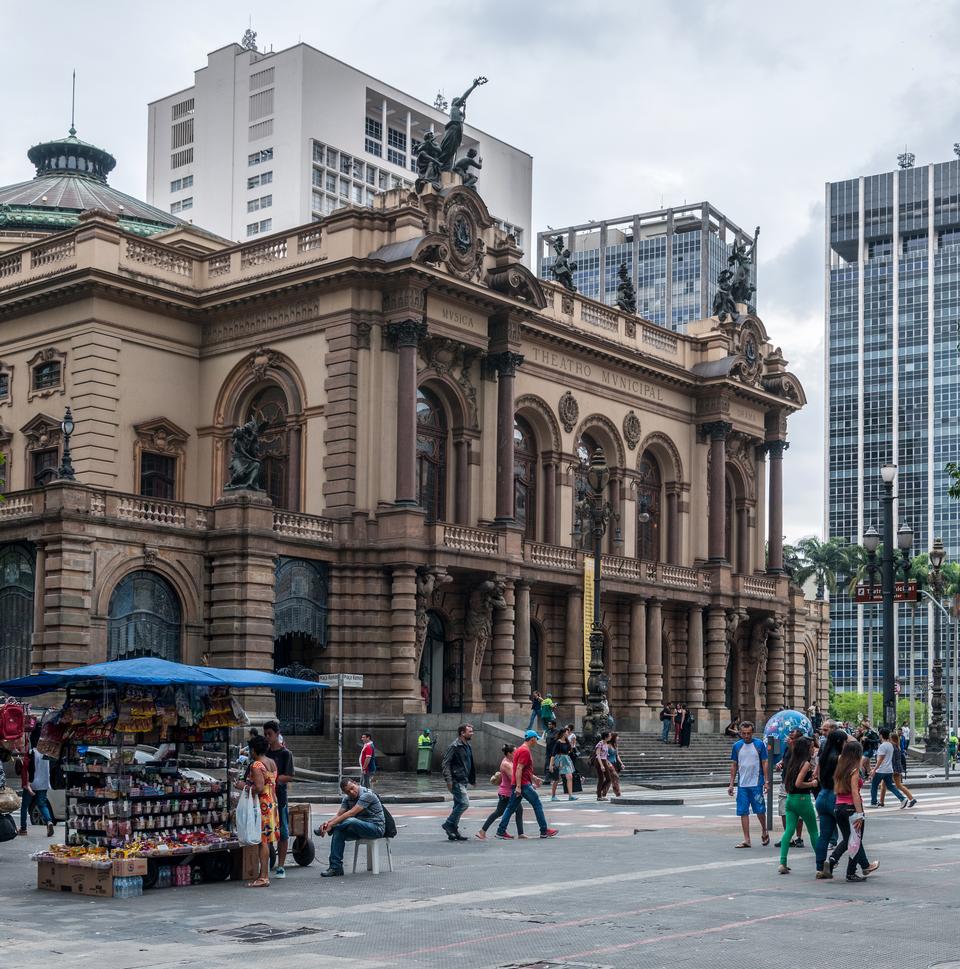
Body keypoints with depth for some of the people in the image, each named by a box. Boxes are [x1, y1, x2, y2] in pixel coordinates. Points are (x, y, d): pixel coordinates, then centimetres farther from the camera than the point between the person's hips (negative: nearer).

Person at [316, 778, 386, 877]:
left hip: (376, 828, -8)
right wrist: (327, 822, -22)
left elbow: (351, 813, -27)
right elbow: (339, 814, 0)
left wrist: (331, 825, -29)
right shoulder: (347, 798, 7)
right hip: (360, 828, 8)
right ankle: (335, 868, -15)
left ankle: (324, 829, -9)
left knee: (351, 821, -34)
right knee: (338, 832, -17)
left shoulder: (367, 795, -20)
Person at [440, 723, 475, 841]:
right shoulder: (454, 746, -13)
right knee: (464, 803, -15)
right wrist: (448, 780, -22)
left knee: (458, 805, 10)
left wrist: (473, 779, 21)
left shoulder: (468, 746, 15)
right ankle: (449, 824, -6)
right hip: (456, 781, -9)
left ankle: (453, 831, 15)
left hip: (463, 781, 9)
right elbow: (445, 764, -16)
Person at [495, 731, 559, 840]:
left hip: (519, 785, 10)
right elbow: (519, 769, -21)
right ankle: (544, 831, 3)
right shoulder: (525, 751, -14)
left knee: (511, 808, 8)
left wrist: (533, 778, 30)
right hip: (523, 785, -10)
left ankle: (501, 831, 6)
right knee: (537, 805, -1)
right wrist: (518, 787, -24)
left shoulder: (521, 749, 19)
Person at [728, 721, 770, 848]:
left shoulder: (759, 744, -2)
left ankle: (764, 832, 29)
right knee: (743, 812, 2)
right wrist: (731, 784, 7)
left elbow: (765, 763, 0)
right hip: (742, 784, 3)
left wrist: (766, 781, -6)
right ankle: (746, 840, 7)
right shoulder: (737, 746, 5)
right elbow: (734, 766, 10)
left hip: (756, 784, -3)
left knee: (760, 810, 2)